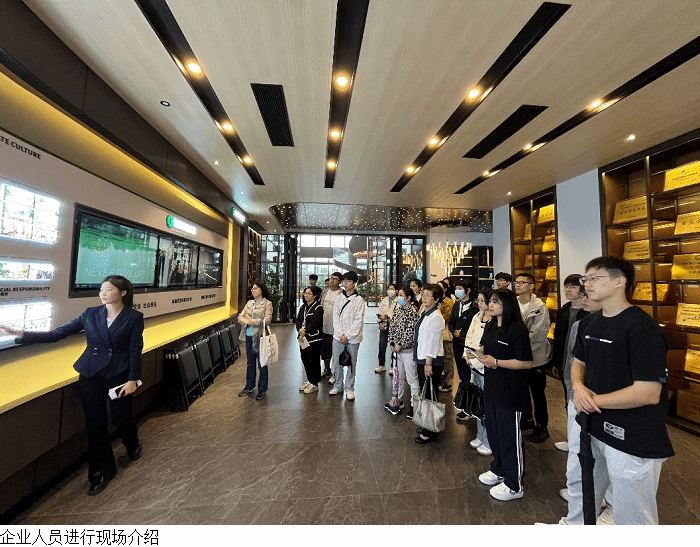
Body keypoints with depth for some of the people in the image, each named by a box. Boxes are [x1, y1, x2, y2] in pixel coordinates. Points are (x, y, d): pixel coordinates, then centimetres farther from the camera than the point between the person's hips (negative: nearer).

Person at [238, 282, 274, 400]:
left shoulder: (267, 303, -7)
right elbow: (240, 317, 6)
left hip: (260, 337, -5)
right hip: (249, 336, 6)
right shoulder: (249, 303, 10)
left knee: (262, 364, 5)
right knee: (250, 363, 18)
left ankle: (262, 390, 20)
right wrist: (247, 322, -13)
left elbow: (267, 320, -17)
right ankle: (249, 387, 35)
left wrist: (252, 321, -11)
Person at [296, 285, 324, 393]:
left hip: (315, 339, -7)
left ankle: (314, 384, 18)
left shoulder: (318, 308, -10)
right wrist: (300, 330, -15)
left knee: (314, 361, 3)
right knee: (305, 360, 16)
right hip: (303, 338, 7)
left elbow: (315, 322, -19)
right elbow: (298, 320, 3)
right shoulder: (302, 307, 12)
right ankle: (309, 381, 33)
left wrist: (305, 331, -19)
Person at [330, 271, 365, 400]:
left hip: (352, 338, -4)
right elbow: (335, 317, 3)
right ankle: (338, 386, 32)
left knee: (351, 364, 8)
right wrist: (341, 334, -7)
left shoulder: (359, 300, -6)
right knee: (337, 363, 13)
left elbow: (358, 321, -10)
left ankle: (349, 388, 25)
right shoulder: (339, 298, 6)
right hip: (338, 337, 4)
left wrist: (347, 336, -12)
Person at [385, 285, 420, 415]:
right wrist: (392, 343, -1)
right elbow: (392, 327, 9)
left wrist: (399, 346, -16)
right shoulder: (397, 310, 7)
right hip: (397, 349, 8)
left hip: (408, 350, -8)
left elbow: (411, 333, -20)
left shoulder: (413, 312, -16)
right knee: (398, 375, 20)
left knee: (412, 379, 6)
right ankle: (397, 401, 37)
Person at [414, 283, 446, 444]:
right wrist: (418, 359, 16)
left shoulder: (436, 317, -18)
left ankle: (431, 432, 21)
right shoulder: (424, 314, 9)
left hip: (431, 361, -9)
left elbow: (433, 342, -19)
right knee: (424, 393, 19)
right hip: (422, 359, 9)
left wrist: (428, 363, -18)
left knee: (430, 394, 5)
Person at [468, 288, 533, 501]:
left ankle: (513, 485, 28)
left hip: (510, 392, -8)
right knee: (493, 431, 22)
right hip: (491, 387, 8)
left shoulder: (517, 330, -19)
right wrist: (478, 354, -3)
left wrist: (496, 362, -23)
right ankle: (499, 470, 43)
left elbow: (526, 362, -21)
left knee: (510, 436, 8)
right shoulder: (491, 326, 6)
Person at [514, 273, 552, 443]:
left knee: (537, 393, 8)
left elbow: (539, 333, -17)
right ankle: (527, 420, 38)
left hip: (535, 356, -5)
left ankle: (542, 427, 27)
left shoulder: (539, 307, -14)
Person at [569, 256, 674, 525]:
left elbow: (648, 393, -23)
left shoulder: (642, 328, -20)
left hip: (632, 441, -6)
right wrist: (579, 387, -7)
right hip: (593, 430, 7)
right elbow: (578, 362, 12)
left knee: (631, 517, 14)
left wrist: (595, 400, -14)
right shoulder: (588, 323, 3)